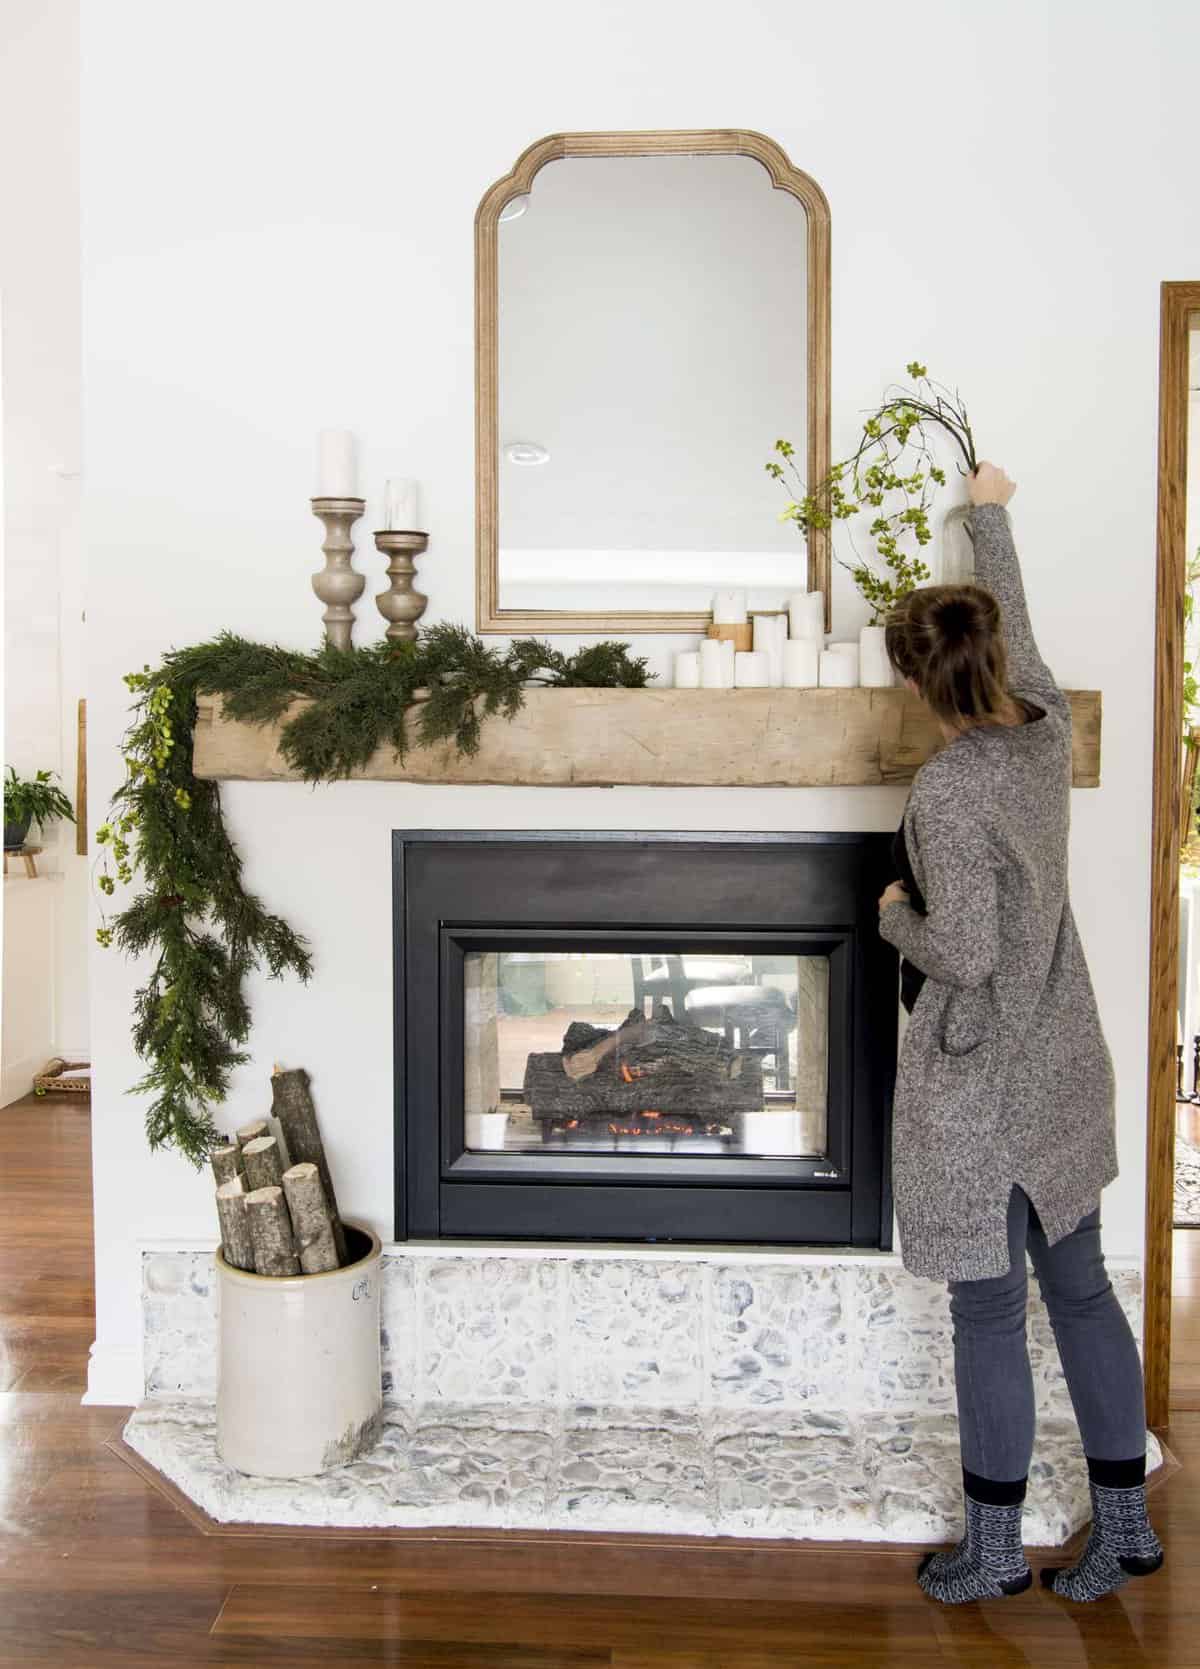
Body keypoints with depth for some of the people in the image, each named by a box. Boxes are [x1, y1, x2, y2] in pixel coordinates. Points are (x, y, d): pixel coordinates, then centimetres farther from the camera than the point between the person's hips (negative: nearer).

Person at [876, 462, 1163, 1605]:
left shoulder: (950, 790, -23)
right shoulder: (1047, 727, -1)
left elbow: (965, 956, -24)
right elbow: (1016, 619, 18)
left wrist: (895, 915, -4)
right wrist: (991, 514, 33)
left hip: (981, 1083, -8)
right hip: (1062, 1068, 8)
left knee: (987, 1316, 7)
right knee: (1081, 1291, 18)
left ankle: (995, 1552, 25)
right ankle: (1124, 1526, 33)